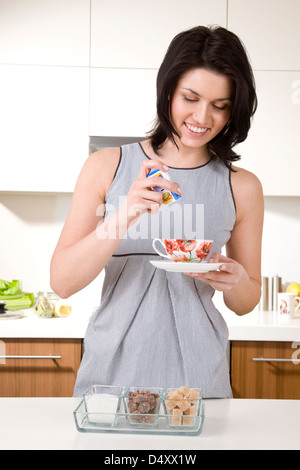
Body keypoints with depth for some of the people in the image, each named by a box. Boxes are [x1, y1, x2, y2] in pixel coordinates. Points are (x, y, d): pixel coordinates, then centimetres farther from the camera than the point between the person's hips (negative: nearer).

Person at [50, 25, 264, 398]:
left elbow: (246, 302, 11)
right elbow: (62, 282, -7)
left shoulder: (242, 186, 1)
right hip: (111, 371, 0)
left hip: (197, 379, 1)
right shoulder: (107, 167, -1)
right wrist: (125, 216, -21)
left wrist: (236, 282, -12)